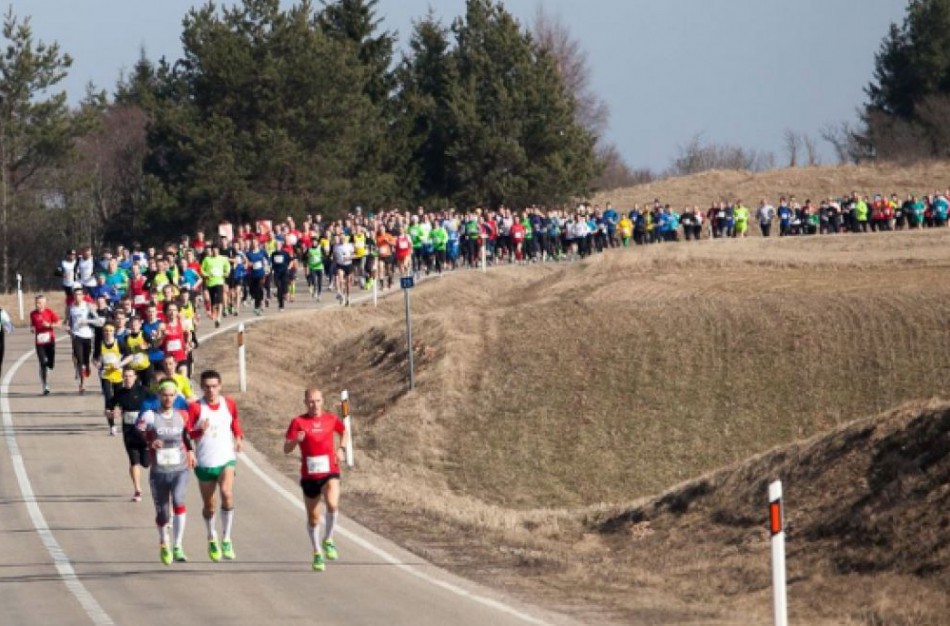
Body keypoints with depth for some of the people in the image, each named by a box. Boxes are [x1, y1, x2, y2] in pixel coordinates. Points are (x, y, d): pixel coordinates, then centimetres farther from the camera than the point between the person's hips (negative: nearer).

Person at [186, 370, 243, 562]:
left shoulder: (229, 403, 2)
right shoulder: (195, 407, -8)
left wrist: (239, 437, 6)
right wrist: (199, 431, -29)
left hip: (226, 459, 0)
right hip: (204, 463, 0)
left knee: (227, 493, -24)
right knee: (209, 505, 11)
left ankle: (226, 539, -15)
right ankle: (212, 538, 38)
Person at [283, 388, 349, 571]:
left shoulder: (331, 419, 5)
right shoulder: (298, 422, -2)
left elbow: (344, 432, 26)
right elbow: (286, 449, -6)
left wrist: (342, 448, 8)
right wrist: (296, 440, -27)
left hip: (329, 473, 0)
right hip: (309, 475, 0)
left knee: (332, 504, -28)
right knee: (313, 517, 9)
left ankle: (328, 540, -7)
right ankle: (317, 553, 29)